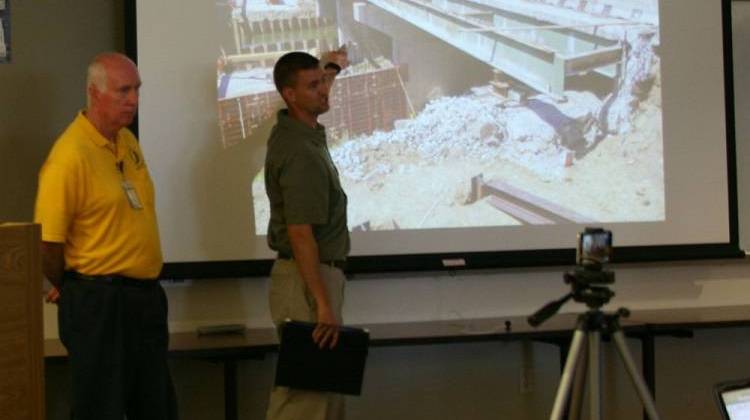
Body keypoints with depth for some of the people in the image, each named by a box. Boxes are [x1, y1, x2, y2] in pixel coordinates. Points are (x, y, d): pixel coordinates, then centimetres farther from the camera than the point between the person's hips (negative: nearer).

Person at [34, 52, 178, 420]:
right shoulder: (70, 154, -18)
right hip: (100, 303, -8)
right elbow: (47, 241, -18)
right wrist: (69, 289, -2)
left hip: (147, 296, 8)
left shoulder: (127, 141, 9)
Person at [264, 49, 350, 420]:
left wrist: (331, 67, 54)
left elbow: (315, 94, 35)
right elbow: (300, 234, -25)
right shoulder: (301, 153, -21)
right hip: (308, 279, -10)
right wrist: (323, 303, -25)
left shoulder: (296, 128, 9)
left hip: (316, 274, 10)